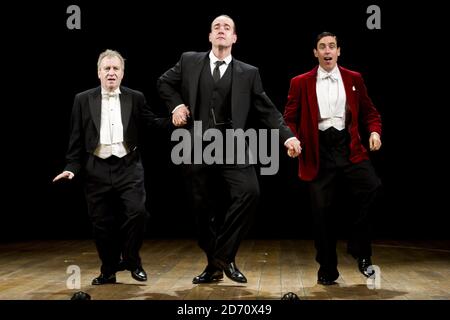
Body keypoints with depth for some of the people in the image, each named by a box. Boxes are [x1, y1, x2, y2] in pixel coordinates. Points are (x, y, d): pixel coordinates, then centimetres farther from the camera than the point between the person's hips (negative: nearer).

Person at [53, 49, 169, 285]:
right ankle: (109, 271, 22)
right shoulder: (83, 100, 6)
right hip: (97, 170, 1)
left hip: (128, 167, 0)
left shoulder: (135, 98, 6)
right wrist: (72, 167, -2)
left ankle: (131, 260, 10)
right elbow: (76, 138, 6)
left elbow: (152, 123, 1)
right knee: (102, 223, 5)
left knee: (137, 212, -13)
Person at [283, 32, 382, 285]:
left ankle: (360, 250, -2)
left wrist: (375, 131, -4)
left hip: (349, 147, 1)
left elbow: (369, 112, 16)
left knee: (373, 188, -23)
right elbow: (290, 118, 8)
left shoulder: (354, 79, 12)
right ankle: (327, 270, 19)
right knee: (323, 211, 2)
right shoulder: (301, 83, 7)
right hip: (319, 152, -1)